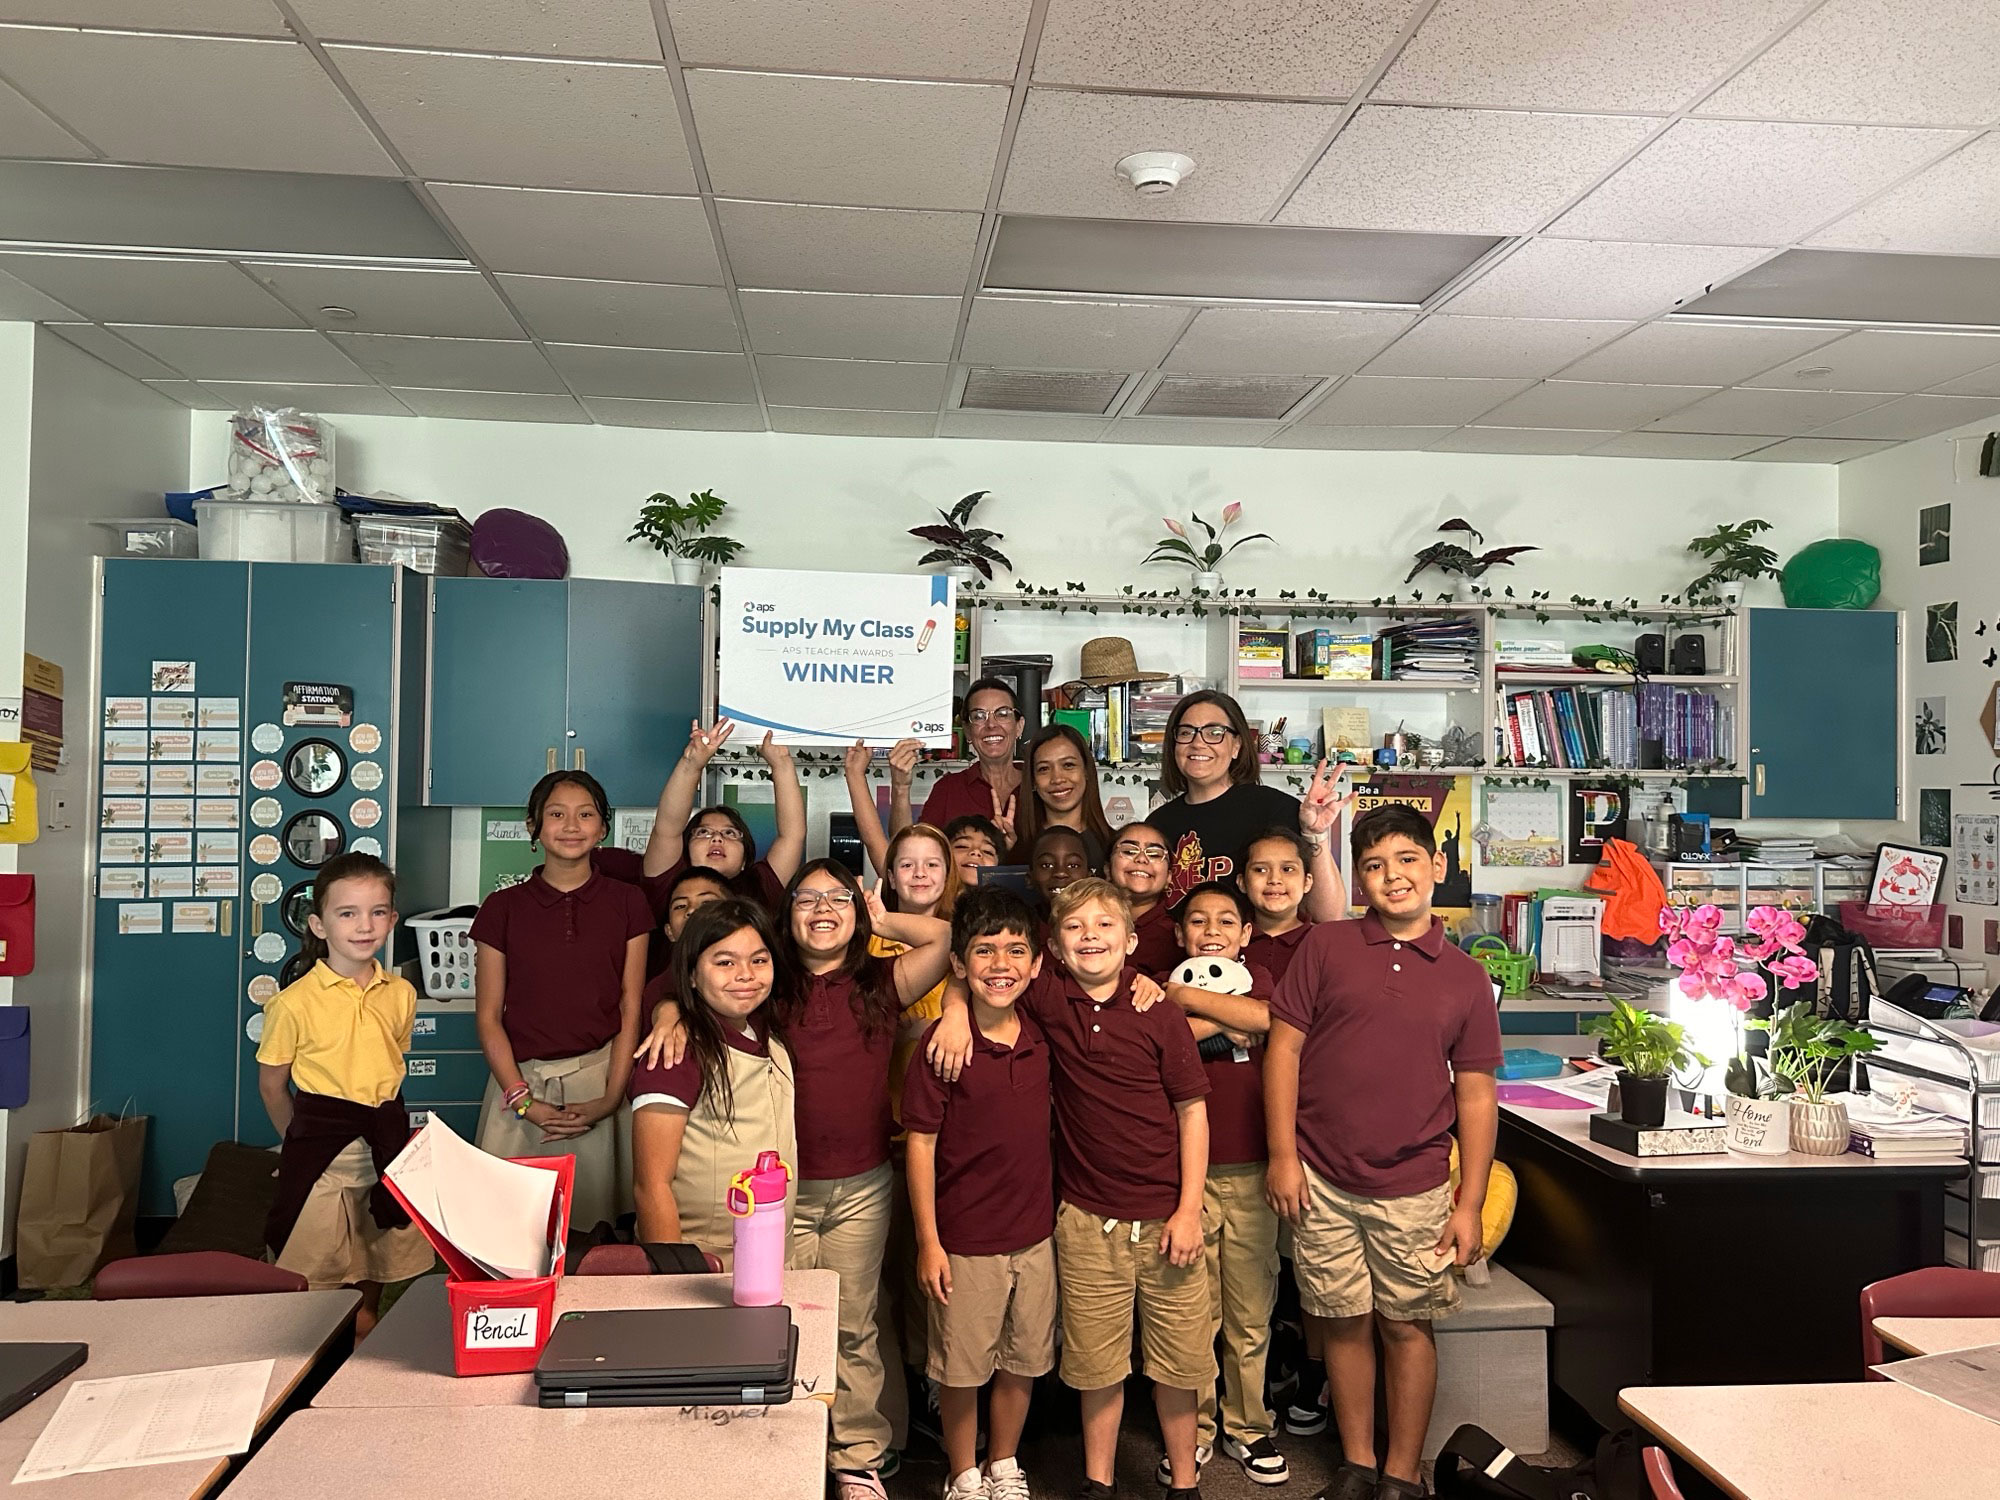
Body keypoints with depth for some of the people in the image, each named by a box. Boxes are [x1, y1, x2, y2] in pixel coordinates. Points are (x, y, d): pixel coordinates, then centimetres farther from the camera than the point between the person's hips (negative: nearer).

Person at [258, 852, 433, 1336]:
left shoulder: (401, 994, 0)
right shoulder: (295, 1002, -13)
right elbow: (271, 1083, -3)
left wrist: (385, 1126, 11)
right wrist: (301, 1139, 1)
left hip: (386, 1140, 4)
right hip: (322, 1141, -4)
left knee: (378, 1256, 19)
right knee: (317, 1270, 4)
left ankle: (368, 1328, 41)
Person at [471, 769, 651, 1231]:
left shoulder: (627, 903, 4)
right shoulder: (503, 907, 3)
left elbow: (630, 1009, 2)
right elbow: (489, 1016, 2)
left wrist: (610, 1098, -8)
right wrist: (524, 1101, -7)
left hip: (601, 1079, 0)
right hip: (522, 1080, 0)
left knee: (595, 1221, 3)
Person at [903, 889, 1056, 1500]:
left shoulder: (1041, 1038, -3)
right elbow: (920, 1143, -11)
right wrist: (927, 1240, -10)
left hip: (1035, 1234, 4)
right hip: (965, 1239, -4)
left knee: (1023, 1362, 18)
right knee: (962, 1368, 11)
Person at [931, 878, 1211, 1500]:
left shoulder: (1158, 1015, -8)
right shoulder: (1049, 1000, -5)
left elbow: (1193, 1110, -4)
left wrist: (1190, 1209, -6)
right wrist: (956, 1008, -13)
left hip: (1165, 1215, -1)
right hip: (1086, 1220, 1)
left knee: (1176, 1363, 12)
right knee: (1098, 1364, 13)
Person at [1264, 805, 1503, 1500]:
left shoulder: (1465, 977, 4)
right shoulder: (1325, 946, 0)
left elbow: (1476, 1095, 5)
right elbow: (1283, 1048, -1)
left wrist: (1470, 1204, 1)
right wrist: (1283, 1156, -6)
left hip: (1414, 1189, 0)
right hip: (1321, 1181, 0)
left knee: (1407, 1325, 9)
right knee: (1344, 1322, 11)